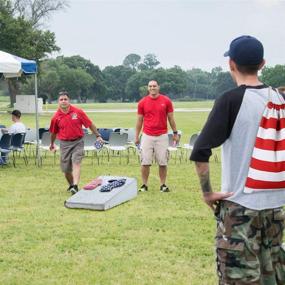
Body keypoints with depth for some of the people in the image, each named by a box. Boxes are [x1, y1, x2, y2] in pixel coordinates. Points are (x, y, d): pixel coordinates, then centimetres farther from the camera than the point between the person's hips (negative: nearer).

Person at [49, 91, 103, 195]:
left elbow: (90, 124, 3)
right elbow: (53, 132, 16)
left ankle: (75, 186, -28)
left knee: (76, 163, -19)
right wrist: (52, 144, 27)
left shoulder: (78, 112, -5)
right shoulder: (56, 117, -1)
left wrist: (98, 136, 4)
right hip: (64, 144, 2)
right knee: (66, 169, 7)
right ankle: (71, 185, 31)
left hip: (77, 142, -2)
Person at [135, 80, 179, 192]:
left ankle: (163, 185, 12)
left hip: (162, 136, 0)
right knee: (145, 162, -1)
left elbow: (171, 118, 8)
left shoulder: (166, 101, 1)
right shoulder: (142, 102, 3)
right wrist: (136, 136, 8)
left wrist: (175, 133, 6)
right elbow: (139, 120, 9)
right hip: (147, 136, 0)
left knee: (163, 162, 2)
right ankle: (144, 185, 8)